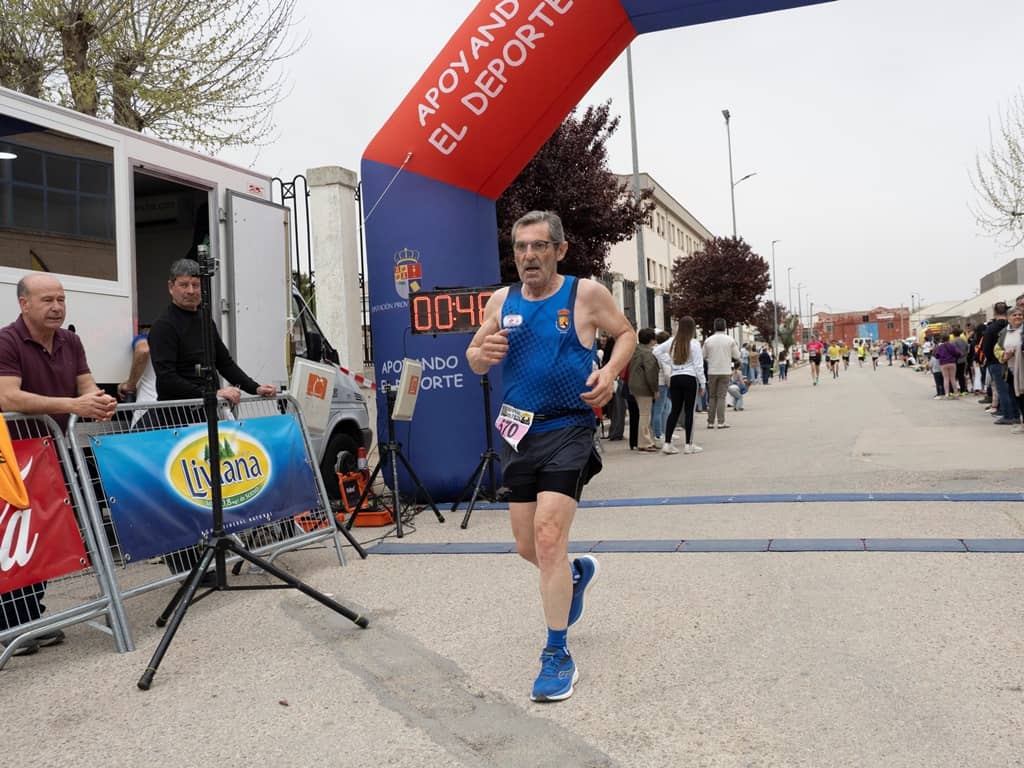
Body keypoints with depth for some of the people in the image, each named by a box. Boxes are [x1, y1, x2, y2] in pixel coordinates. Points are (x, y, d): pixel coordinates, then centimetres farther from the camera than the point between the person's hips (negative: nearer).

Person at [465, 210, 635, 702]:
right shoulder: (502, 301, 5)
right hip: (519, 432, 5)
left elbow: (626, 334, 7)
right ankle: (577, 574, 46)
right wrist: (481, 354, -14)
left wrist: (610, 371, -13)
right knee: (527, 546, 12)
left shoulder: (585, 294, -5)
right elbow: (474, 357, 11)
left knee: (549, 538, -14)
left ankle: (557, 656, 0)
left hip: (567, 430, -5)